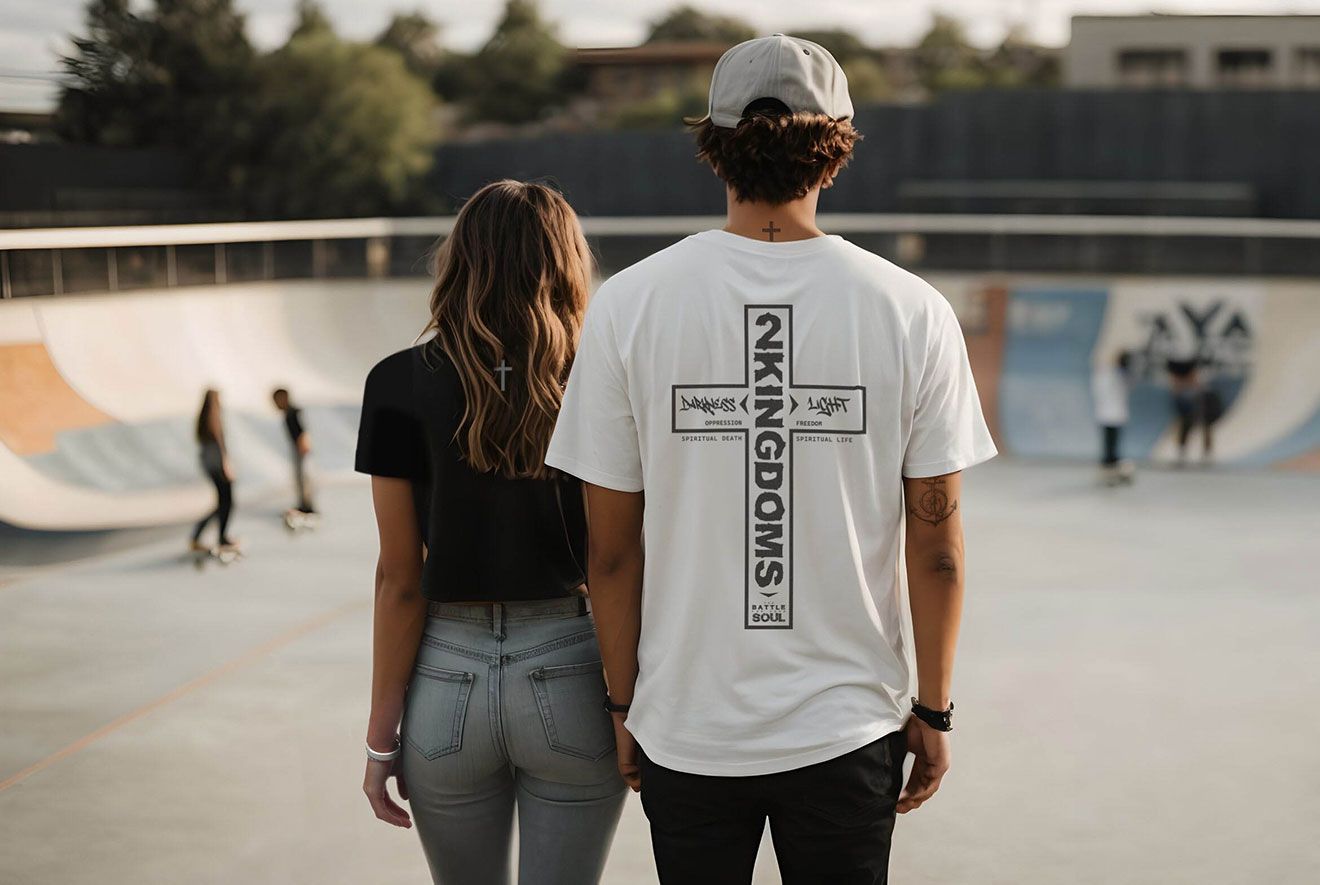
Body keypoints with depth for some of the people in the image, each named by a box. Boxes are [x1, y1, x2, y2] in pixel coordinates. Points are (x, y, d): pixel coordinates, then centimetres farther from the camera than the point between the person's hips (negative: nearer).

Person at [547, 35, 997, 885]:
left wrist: (624, 703, 9)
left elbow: (612, 549, -3)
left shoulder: (627, 304, -7)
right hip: (849, 722, 0)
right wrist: (933, 709, 8)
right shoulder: (913, 312, -7)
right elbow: (937, 545, -4)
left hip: (686, 728, 0)